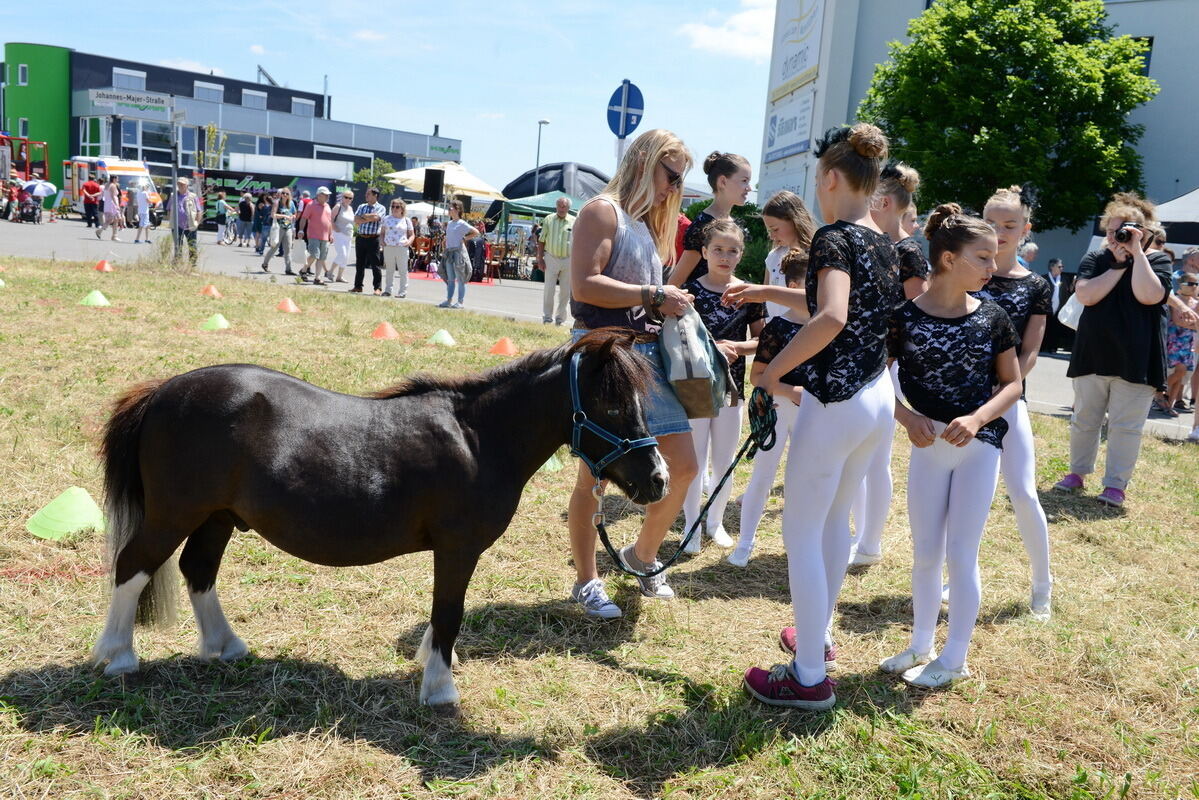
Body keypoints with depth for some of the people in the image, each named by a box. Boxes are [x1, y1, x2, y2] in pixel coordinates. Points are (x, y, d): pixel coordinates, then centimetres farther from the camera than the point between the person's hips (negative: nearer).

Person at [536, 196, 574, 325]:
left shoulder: (574, 222, 3)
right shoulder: (548, 219, 4)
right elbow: (541, 241, 6)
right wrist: (540, 259, -1)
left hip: (568, 260, 1)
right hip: (551, 258, 0)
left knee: (565, 291, 6)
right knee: (548, 289, -2)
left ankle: (560, 317, 18)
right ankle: (547, 316, 7)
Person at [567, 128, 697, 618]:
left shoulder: (648, 224, 20)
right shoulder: (603, 211, -6)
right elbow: (584, 285, -18)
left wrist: (671, 303, 6)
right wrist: (653, 295, -16)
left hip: (648, 353, 8)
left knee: (682, 466, 5)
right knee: (595, 474, 2)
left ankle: (643, 556, 28)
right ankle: (586, 582, 17)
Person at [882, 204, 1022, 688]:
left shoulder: (991, 318, -3)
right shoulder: (904, 317, -7)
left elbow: (1012, 384, 2)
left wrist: (977, 418, -15)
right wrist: (908, 418, -17)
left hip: (978, 444, -1)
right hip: (928, 444, 1)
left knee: (960, 552, 2)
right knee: (925, 552, 11)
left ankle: (955, 657, 17)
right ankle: (921, 646, 28)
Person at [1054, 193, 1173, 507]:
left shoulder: (1157, 261, 0)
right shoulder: (1095, 259, 6)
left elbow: (1148, 296, -20)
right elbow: (1085, 295, -12)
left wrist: (1137, 253, -16)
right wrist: (1119, 265, -12)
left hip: (1135, 361, -2)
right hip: (1092, 356, 3)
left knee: (1125, 426, 0)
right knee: (1084, 420, 11)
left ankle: (1116, 484, 7)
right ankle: (1077, 473, 23)